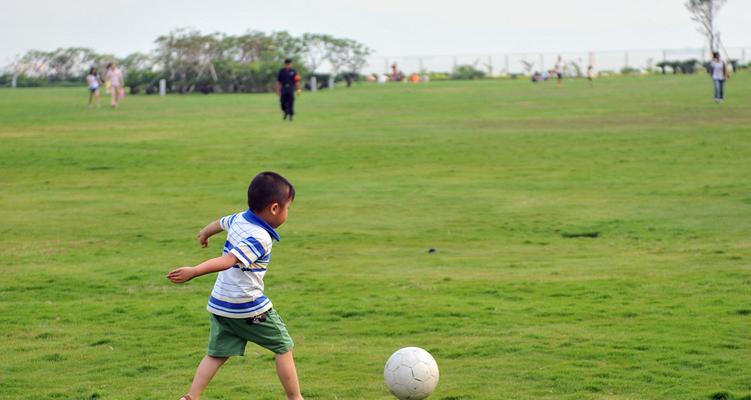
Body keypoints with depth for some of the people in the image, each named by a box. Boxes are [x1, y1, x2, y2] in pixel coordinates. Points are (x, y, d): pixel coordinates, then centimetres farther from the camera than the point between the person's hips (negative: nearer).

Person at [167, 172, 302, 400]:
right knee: (283, 347, 8)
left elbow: (219, 223, 27)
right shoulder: (259, 238, -22)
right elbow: (229, 260, -33)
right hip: (249, 308, -8)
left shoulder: (239, 219, 4)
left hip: (220, 304, 8)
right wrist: (194, 272, -42)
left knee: (217, 354, 11)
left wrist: (204, 234, 50)